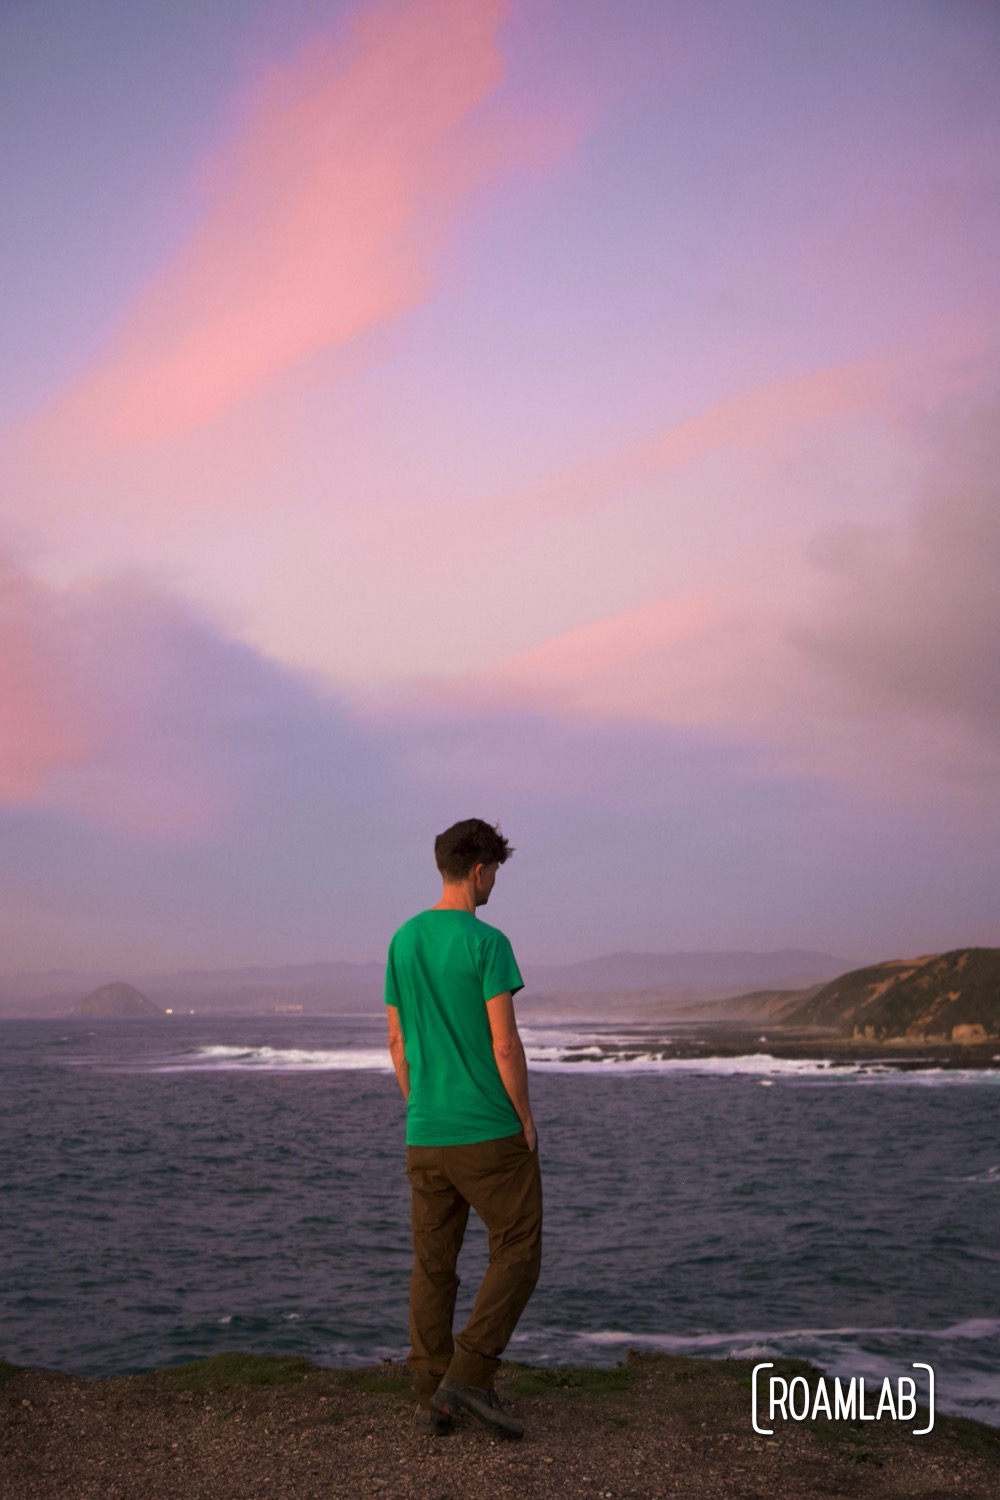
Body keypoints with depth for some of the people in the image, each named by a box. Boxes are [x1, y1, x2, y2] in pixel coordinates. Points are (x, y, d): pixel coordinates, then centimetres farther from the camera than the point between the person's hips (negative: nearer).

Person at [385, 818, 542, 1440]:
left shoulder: (402, 941, 7)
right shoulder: (487, 942, -13)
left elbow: (399, 1043, 11)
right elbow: (505, 1045, -16)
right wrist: (527, 1120, -4)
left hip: (425, 1137, 6)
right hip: (490, 1133, -6)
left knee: (433, 1265, 11)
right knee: (518, 1254, 6)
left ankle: (432, 1398, 14)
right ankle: (469, 1375, -1)